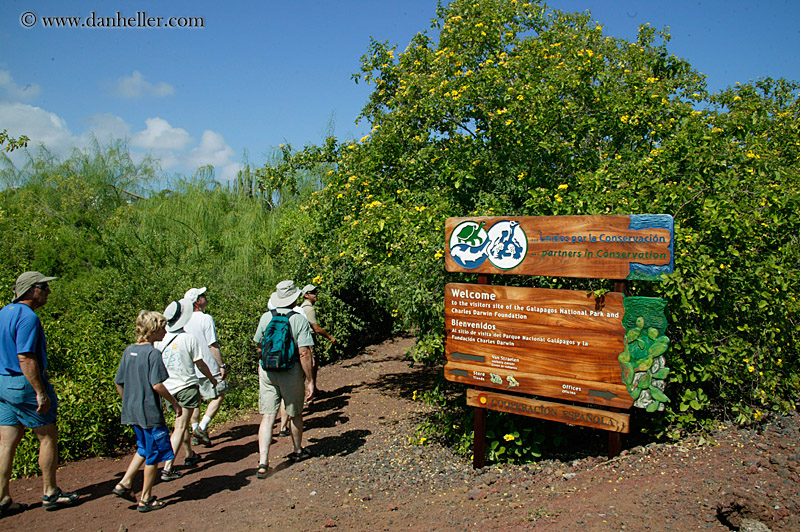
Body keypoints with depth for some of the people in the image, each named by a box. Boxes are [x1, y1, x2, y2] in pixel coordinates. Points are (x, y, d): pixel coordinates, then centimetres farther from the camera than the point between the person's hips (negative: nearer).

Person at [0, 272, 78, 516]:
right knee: (48, 437, 5)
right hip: (25, 385, -9)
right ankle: (50, 494, 15)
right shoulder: (28, 317, -19)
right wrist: (41, 392, -21)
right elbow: (25, 358, -24)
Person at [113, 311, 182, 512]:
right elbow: (157, 384, -22)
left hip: (132, 411, 8)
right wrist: (174, 403, -10)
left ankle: (125, 483, 19)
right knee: (154, 454, 6)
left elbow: (118, 382, 11)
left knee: (144, 449, 25)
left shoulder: (129, 351, 6)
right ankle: (145, 499, 15)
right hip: (150, 413, -8)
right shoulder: (153, 353, -17)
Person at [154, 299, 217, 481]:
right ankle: (168, 468, -6)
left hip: (168, 387, 5)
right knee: (181, 427, -1)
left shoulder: (159, 339, -2)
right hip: (187, 386, -5)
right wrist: (212, 378, 10)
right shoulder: (189, 339, -14)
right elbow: (200, 364, -7)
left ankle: (190, 455, 37)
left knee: (181, 423, 22)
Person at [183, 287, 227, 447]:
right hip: (208, 368, -7)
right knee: (219, 396, 5)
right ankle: (202, 427, -3)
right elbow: (213, 345, -17)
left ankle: (195, 431, 21)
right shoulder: (206, 319, -15)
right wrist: (222, 365, -11)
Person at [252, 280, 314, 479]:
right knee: (295, 414, 17)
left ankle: (263, 461, -5)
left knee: (267, 417, 3)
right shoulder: (299, 320, -11)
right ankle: (297, 451, 36)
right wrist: (309, 380, -7)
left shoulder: (266, 318, 0)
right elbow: (304, 353, -14)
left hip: (267, 371, 2)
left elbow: (259, 346, 13)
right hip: (291, 372, -2)